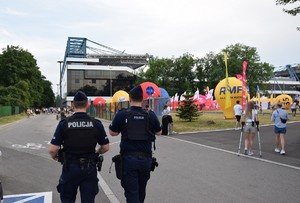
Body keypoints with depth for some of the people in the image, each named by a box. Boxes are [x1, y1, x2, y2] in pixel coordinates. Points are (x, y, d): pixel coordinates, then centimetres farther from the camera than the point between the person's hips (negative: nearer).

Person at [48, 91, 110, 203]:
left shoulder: (64, 123, -10)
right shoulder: (96, 123, -7)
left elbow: (52, 149, -12)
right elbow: (106, 147, -1)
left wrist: (55, 156, 10)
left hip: (70, 167, 0)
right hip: (90, 168, 1)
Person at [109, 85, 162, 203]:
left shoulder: (122, 115, -9)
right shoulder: (150, 115, -5)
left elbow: (112, 133, 4)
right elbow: (158, 132, 10)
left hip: (128, 158, -2)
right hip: (145, 158, 2)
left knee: (131, 192, 4)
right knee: (141, 190, 22)